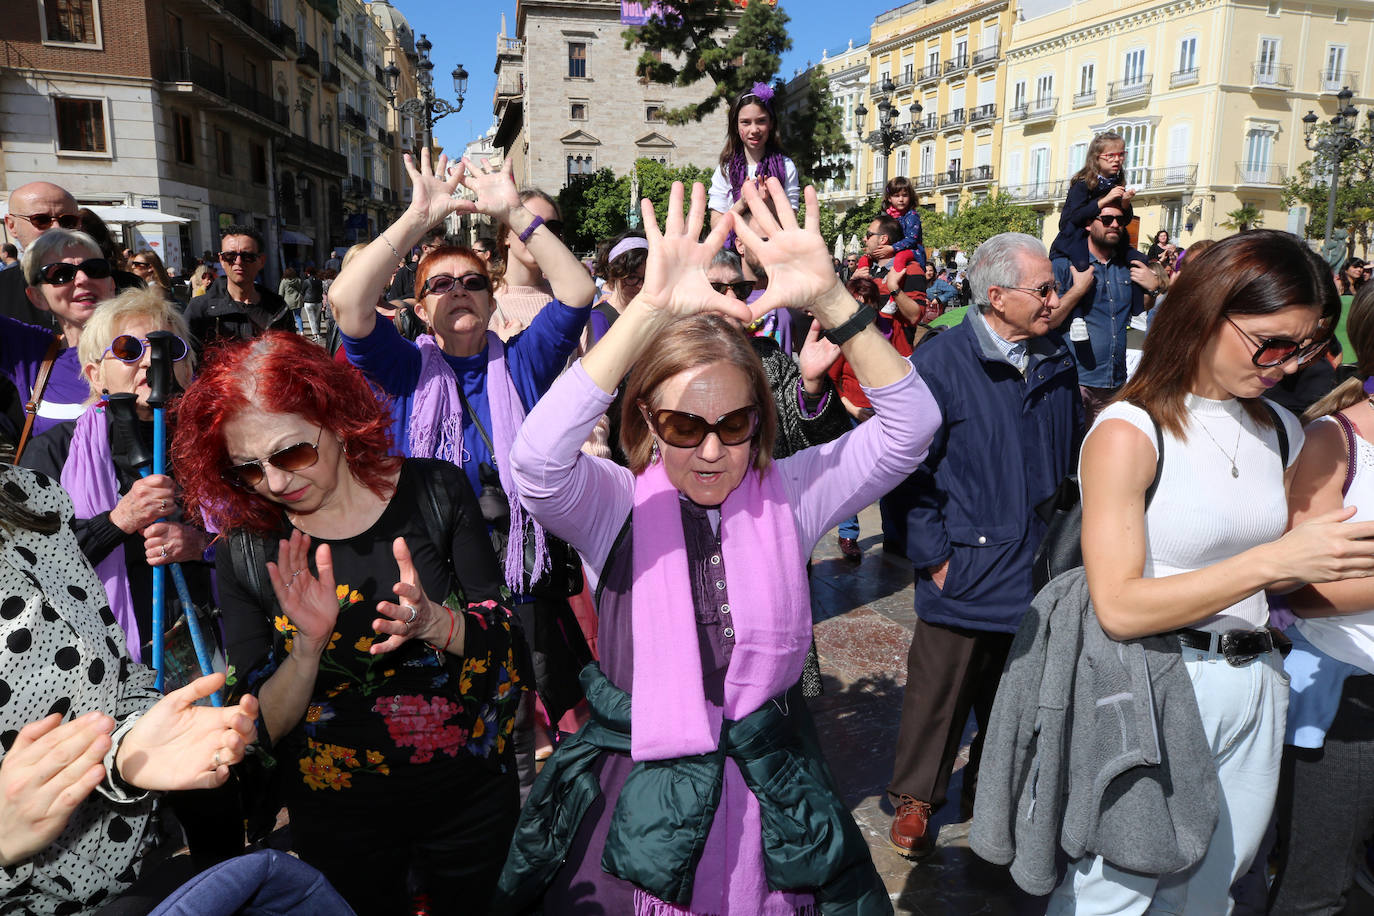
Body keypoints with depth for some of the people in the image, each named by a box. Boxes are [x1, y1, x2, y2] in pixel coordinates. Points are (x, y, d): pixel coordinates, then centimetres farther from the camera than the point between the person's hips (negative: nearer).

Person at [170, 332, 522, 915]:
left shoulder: (434, 491, -12)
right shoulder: (245, 554, -11)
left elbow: (506, 637, -9)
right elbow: (262, 731, -10)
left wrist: (435, 623, -29)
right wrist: (309, 646, -28)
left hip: (472, 795, 1)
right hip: (342, 823, 0)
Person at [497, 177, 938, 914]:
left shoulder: (789, 494, -6)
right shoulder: (617, 505, -11)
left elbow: (909, 426, -15)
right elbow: (538, 459, -32)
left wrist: (829, 299, -29)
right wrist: (652, 310, -38)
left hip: (768, 804, 2)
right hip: (639, 806, -1)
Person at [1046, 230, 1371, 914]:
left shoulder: (1280, 431, 8)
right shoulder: (1128, 431, -15)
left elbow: (1282, 582, 17)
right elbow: (1119, 607, -22)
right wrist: (1273, 560, -24)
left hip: (1256, 688, 7)